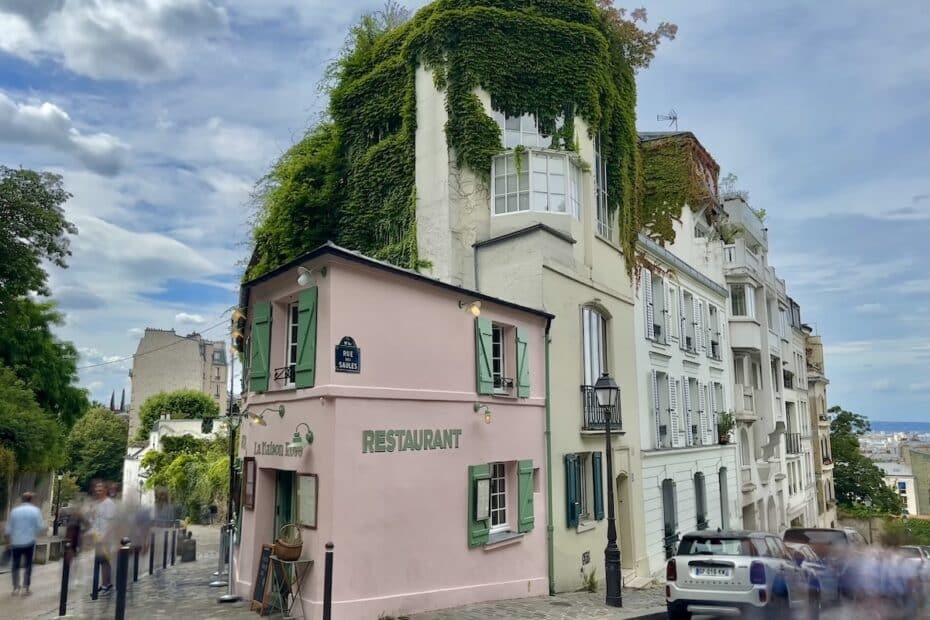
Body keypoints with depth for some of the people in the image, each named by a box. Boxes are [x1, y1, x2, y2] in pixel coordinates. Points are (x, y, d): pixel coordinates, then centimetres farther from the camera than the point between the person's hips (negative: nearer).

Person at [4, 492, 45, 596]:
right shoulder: (35, 510, -6)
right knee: (28, 565, 7)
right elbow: (41, 527, -8)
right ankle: (25, 588, 6)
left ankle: (15, 588, 13)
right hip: (29, 542, -2)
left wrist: (8, 542, 15)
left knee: (16, 565, 14)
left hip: (16, 542, 2)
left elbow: (8, 529, 4)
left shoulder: (14, 510, 1)